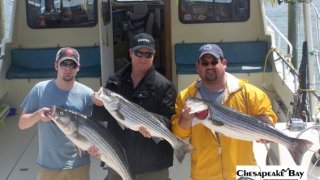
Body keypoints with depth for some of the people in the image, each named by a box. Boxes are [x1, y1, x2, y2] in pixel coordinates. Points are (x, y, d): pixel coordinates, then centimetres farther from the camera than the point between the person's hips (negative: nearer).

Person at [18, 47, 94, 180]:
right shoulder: (40, 89, -5)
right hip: (48, 166, 0)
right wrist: (38, 114, -20)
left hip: (79, 165, 0)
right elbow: (22, 124, -1)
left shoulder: (87, 94, -6)